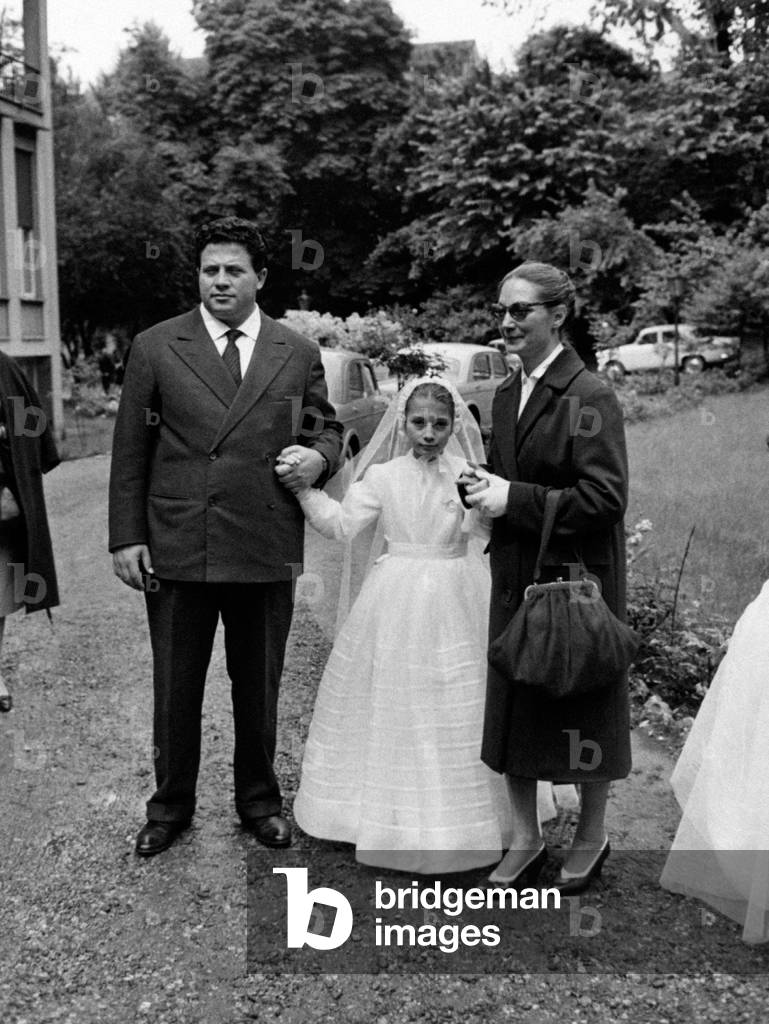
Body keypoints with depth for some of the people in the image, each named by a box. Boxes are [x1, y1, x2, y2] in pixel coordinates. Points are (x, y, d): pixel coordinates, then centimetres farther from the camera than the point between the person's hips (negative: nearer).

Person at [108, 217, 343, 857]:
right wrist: (126, 537, -3)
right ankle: (171, 806, 32)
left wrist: (320, 456, -10)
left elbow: (326, 427, 14)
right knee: (175, 690, 12)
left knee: (259, 687, 15)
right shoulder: (155, 348, 2)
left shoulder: (299, 353, 6)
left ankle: (259, 801, 36)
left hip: (267, 552, 1)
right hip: (175, 551, -1)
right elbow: (130, 450, 2)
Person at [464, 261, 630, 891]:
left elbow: (604, 498, -19)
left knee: (580, 709, 9)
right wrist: (484, 487, -2)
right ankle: (526, 841, 29)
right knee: (511, 708, 12)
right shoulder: (507, 395, 10)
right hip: (516, 578, 7)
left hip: (577, 579, -7)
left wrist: (515, 499, -20)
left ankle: (592, 836, 31)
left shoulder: (590, 397, -14)